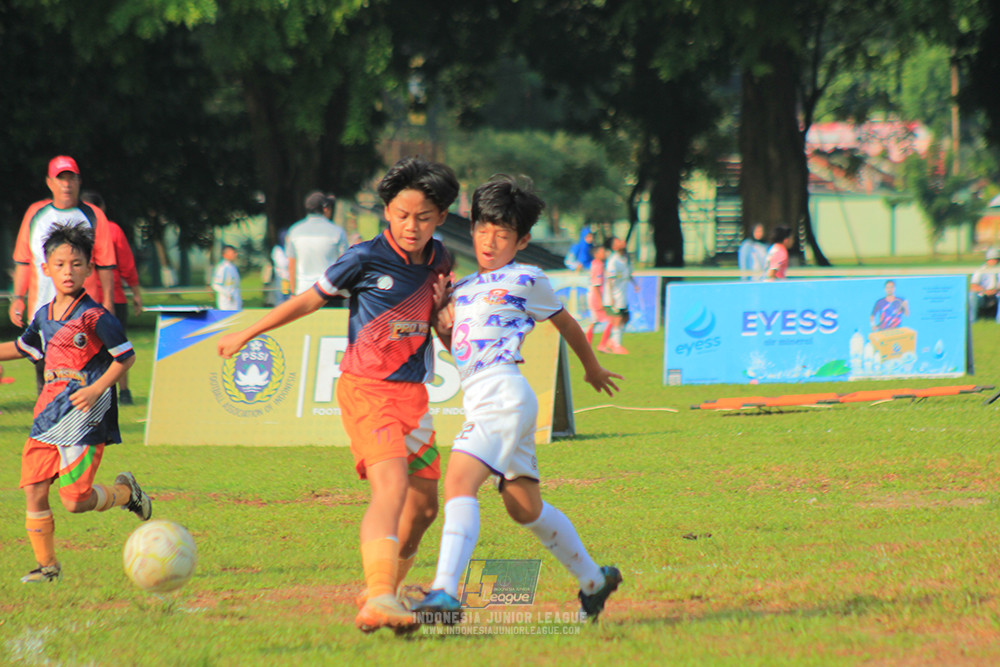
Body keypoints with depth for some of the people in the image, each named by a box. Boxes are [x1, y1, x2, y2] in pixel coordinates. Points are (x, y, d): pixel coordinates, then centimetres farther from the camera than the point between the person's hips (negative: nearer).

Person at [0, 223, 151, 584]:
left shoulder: (95, 316, -11)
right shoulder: (44, 315, 10)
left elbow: (126, 356, -6)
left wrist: (96, 390, -15)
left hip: (86, 411, -7)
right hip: (50, 408, 7)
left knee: (74, 499, -9)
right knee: (33, 489, 0)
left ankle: (125, 492, 20)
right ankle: (46, 564, 13)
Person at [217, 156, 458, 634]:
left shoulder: (439, 261, 8)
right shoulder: (366, 258, -8)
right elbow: (310, 300, 4)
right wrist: (247, 334, 11)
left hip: (413, 392, 7)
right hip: (365, 387, -7)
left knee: (424, 504, 11)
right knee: (391, 486, -26)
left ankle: (382, 592, 30)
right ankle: (377, 600, -38)